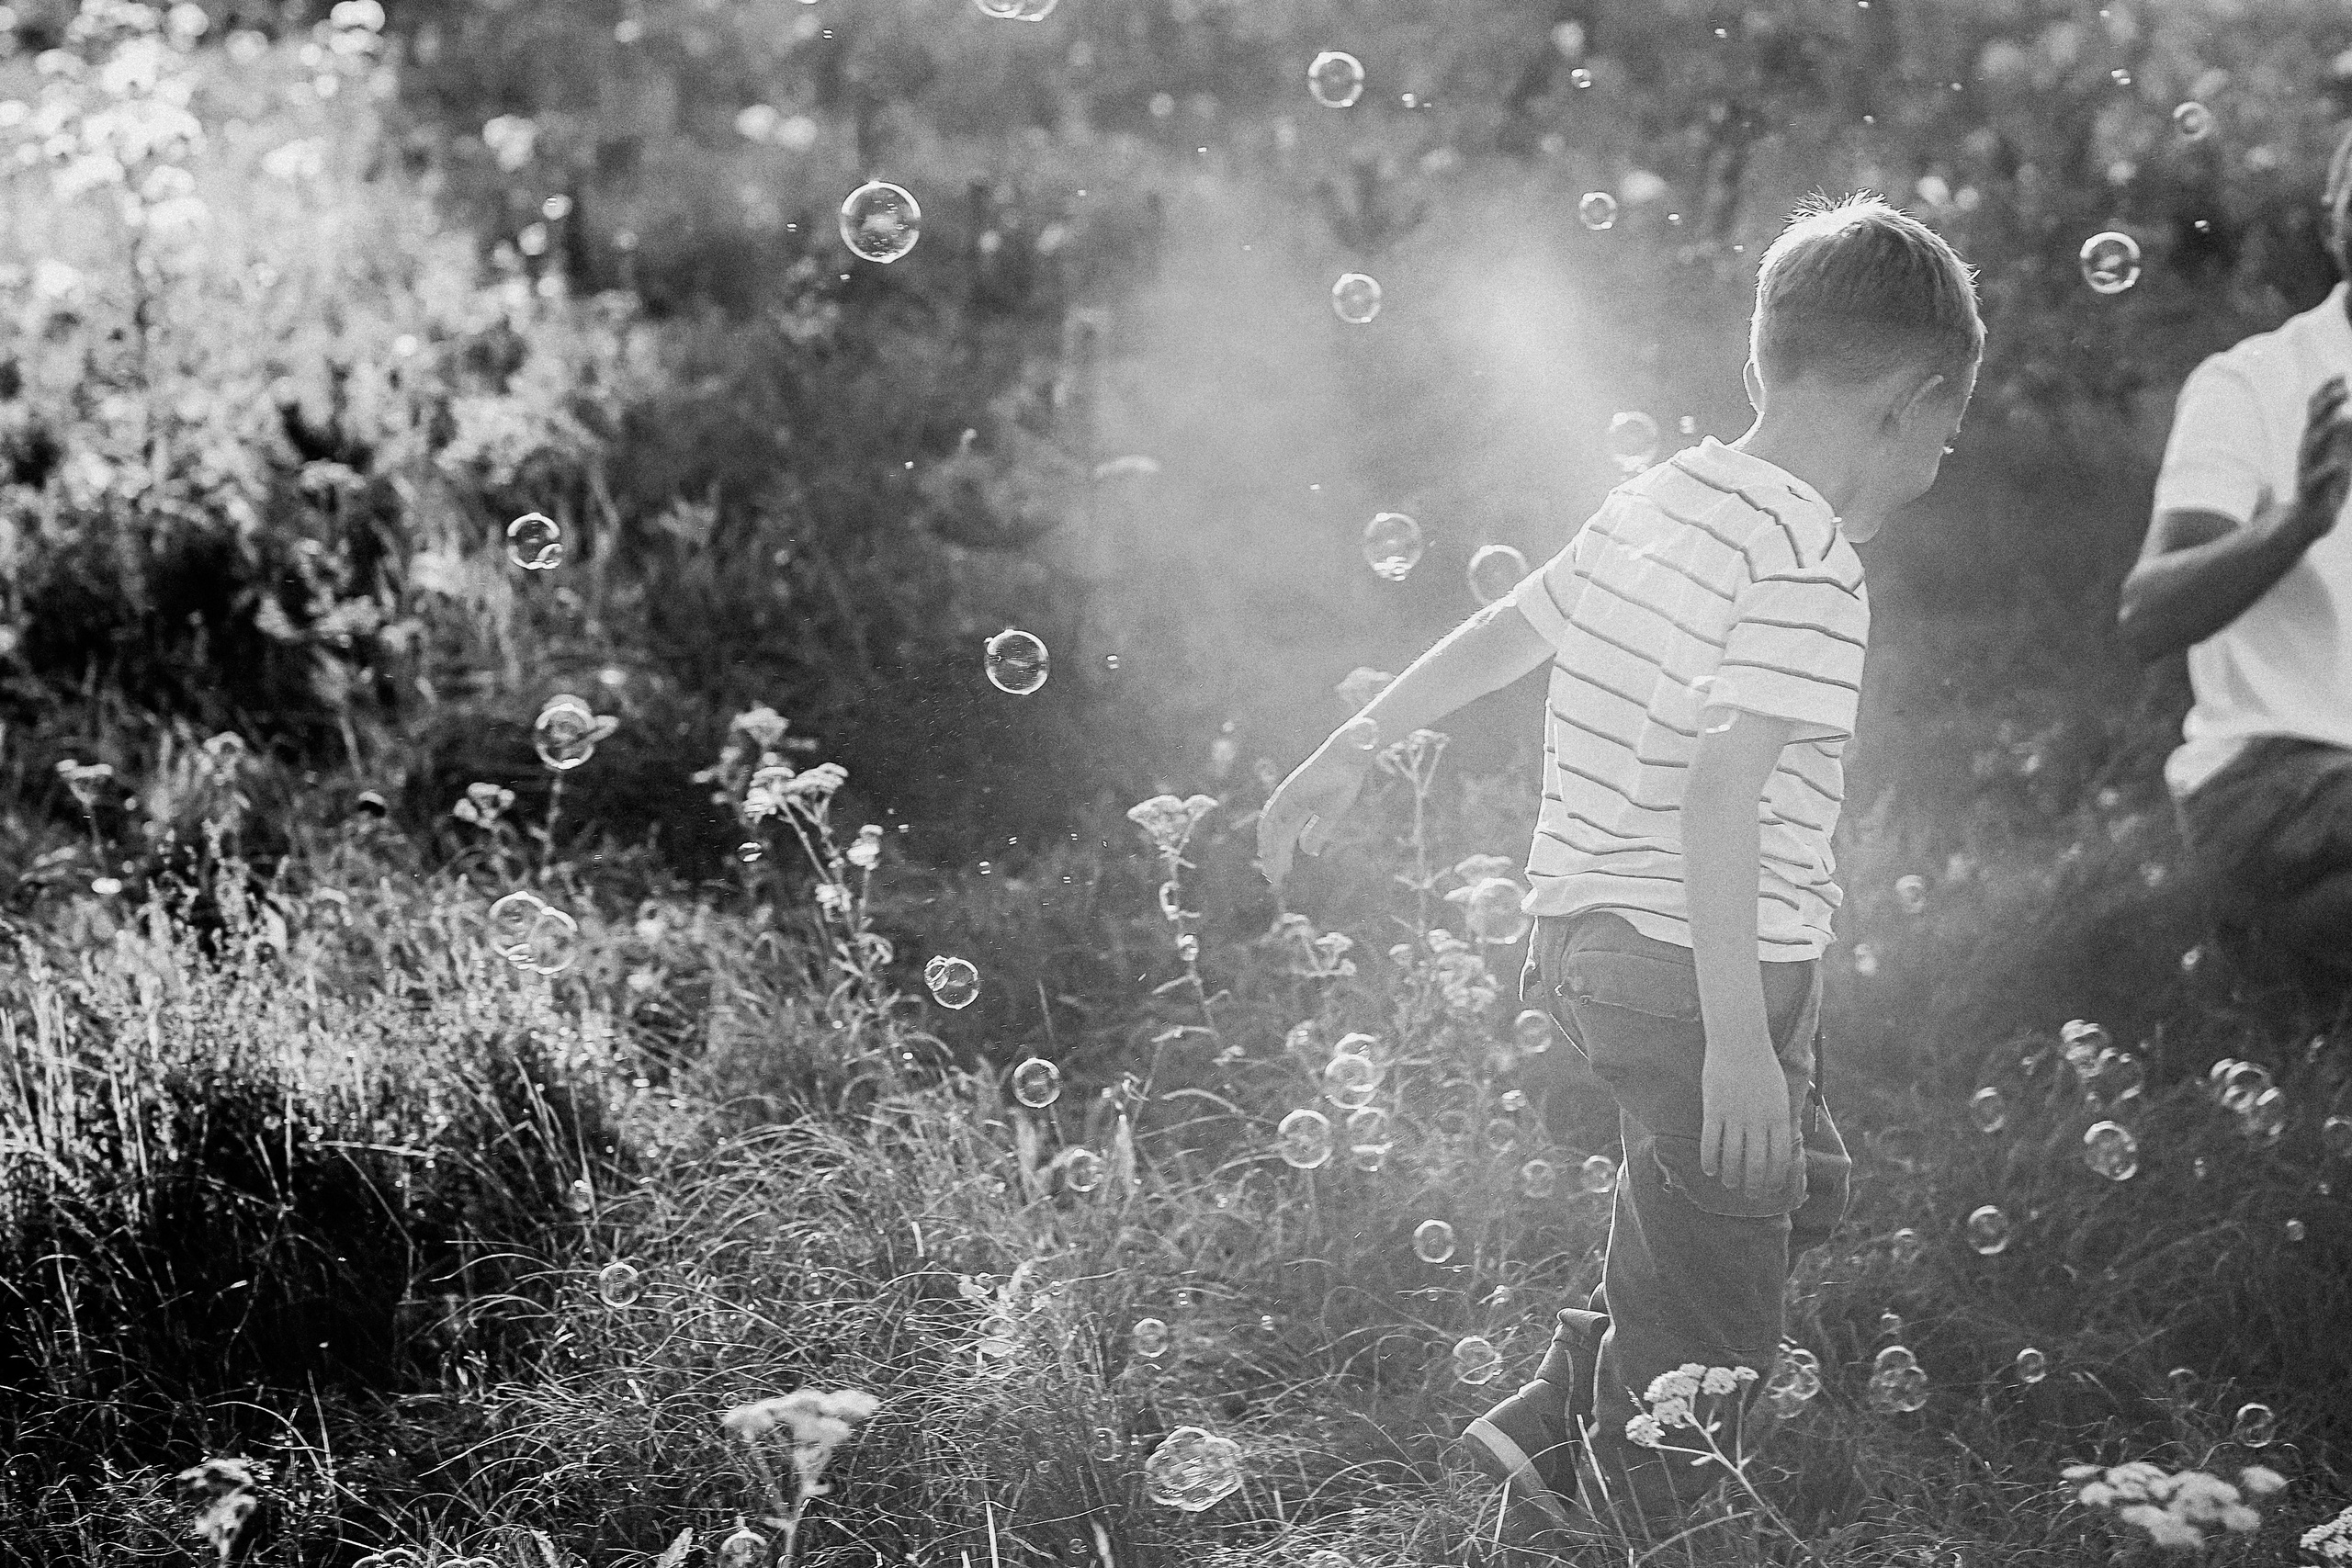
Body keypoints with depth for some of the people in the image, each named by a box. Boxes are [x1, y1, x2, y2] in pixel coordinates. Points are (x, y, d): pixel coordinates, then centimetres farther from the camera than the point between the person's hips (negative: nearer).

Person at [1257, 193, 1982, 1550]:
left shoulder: (1655, 501, 8)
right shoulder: (1811, 570, -18)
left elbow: (1499, 633, 18)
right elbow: (1716, 791, -26)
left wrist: (1351, 752, 28)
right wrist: (1740, 1038, -25)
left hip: (1593, 940, 10)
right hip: (1708, 972, -9)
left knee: (1803, 1188, 26)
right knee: (1710, 1339, 3)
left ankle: (1550, 1429, 28)